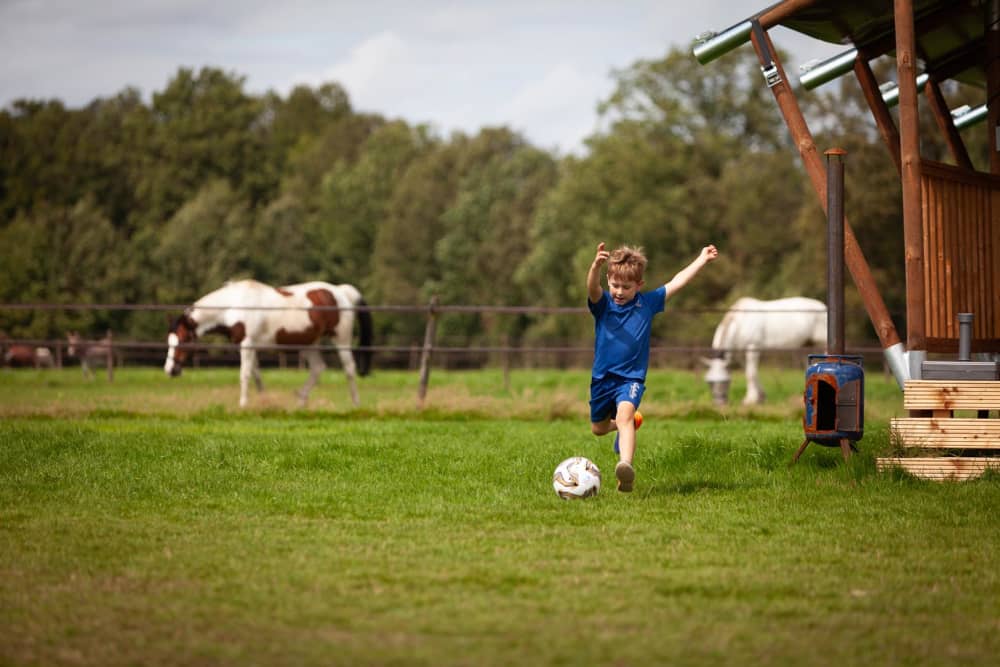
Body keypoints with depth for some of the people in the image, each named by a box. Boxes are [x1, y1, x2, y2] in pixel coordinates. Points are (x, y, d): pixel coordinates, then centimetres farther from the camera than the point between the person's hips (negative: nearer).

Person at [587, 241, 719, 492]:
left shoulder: (647, 303, 1)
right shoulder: (603, 303, -4)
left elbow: (676, 282, 7)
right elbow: (592, 288, -26)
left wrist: (701, 260, 7)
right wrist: (596, 267, -48)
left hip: (631, 377, -2)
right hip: (602, 377, 3)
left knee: (624, 413, -30)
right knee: (598, 428, 19)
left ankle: (626, 466, -48)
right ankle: (630, 423, 52)